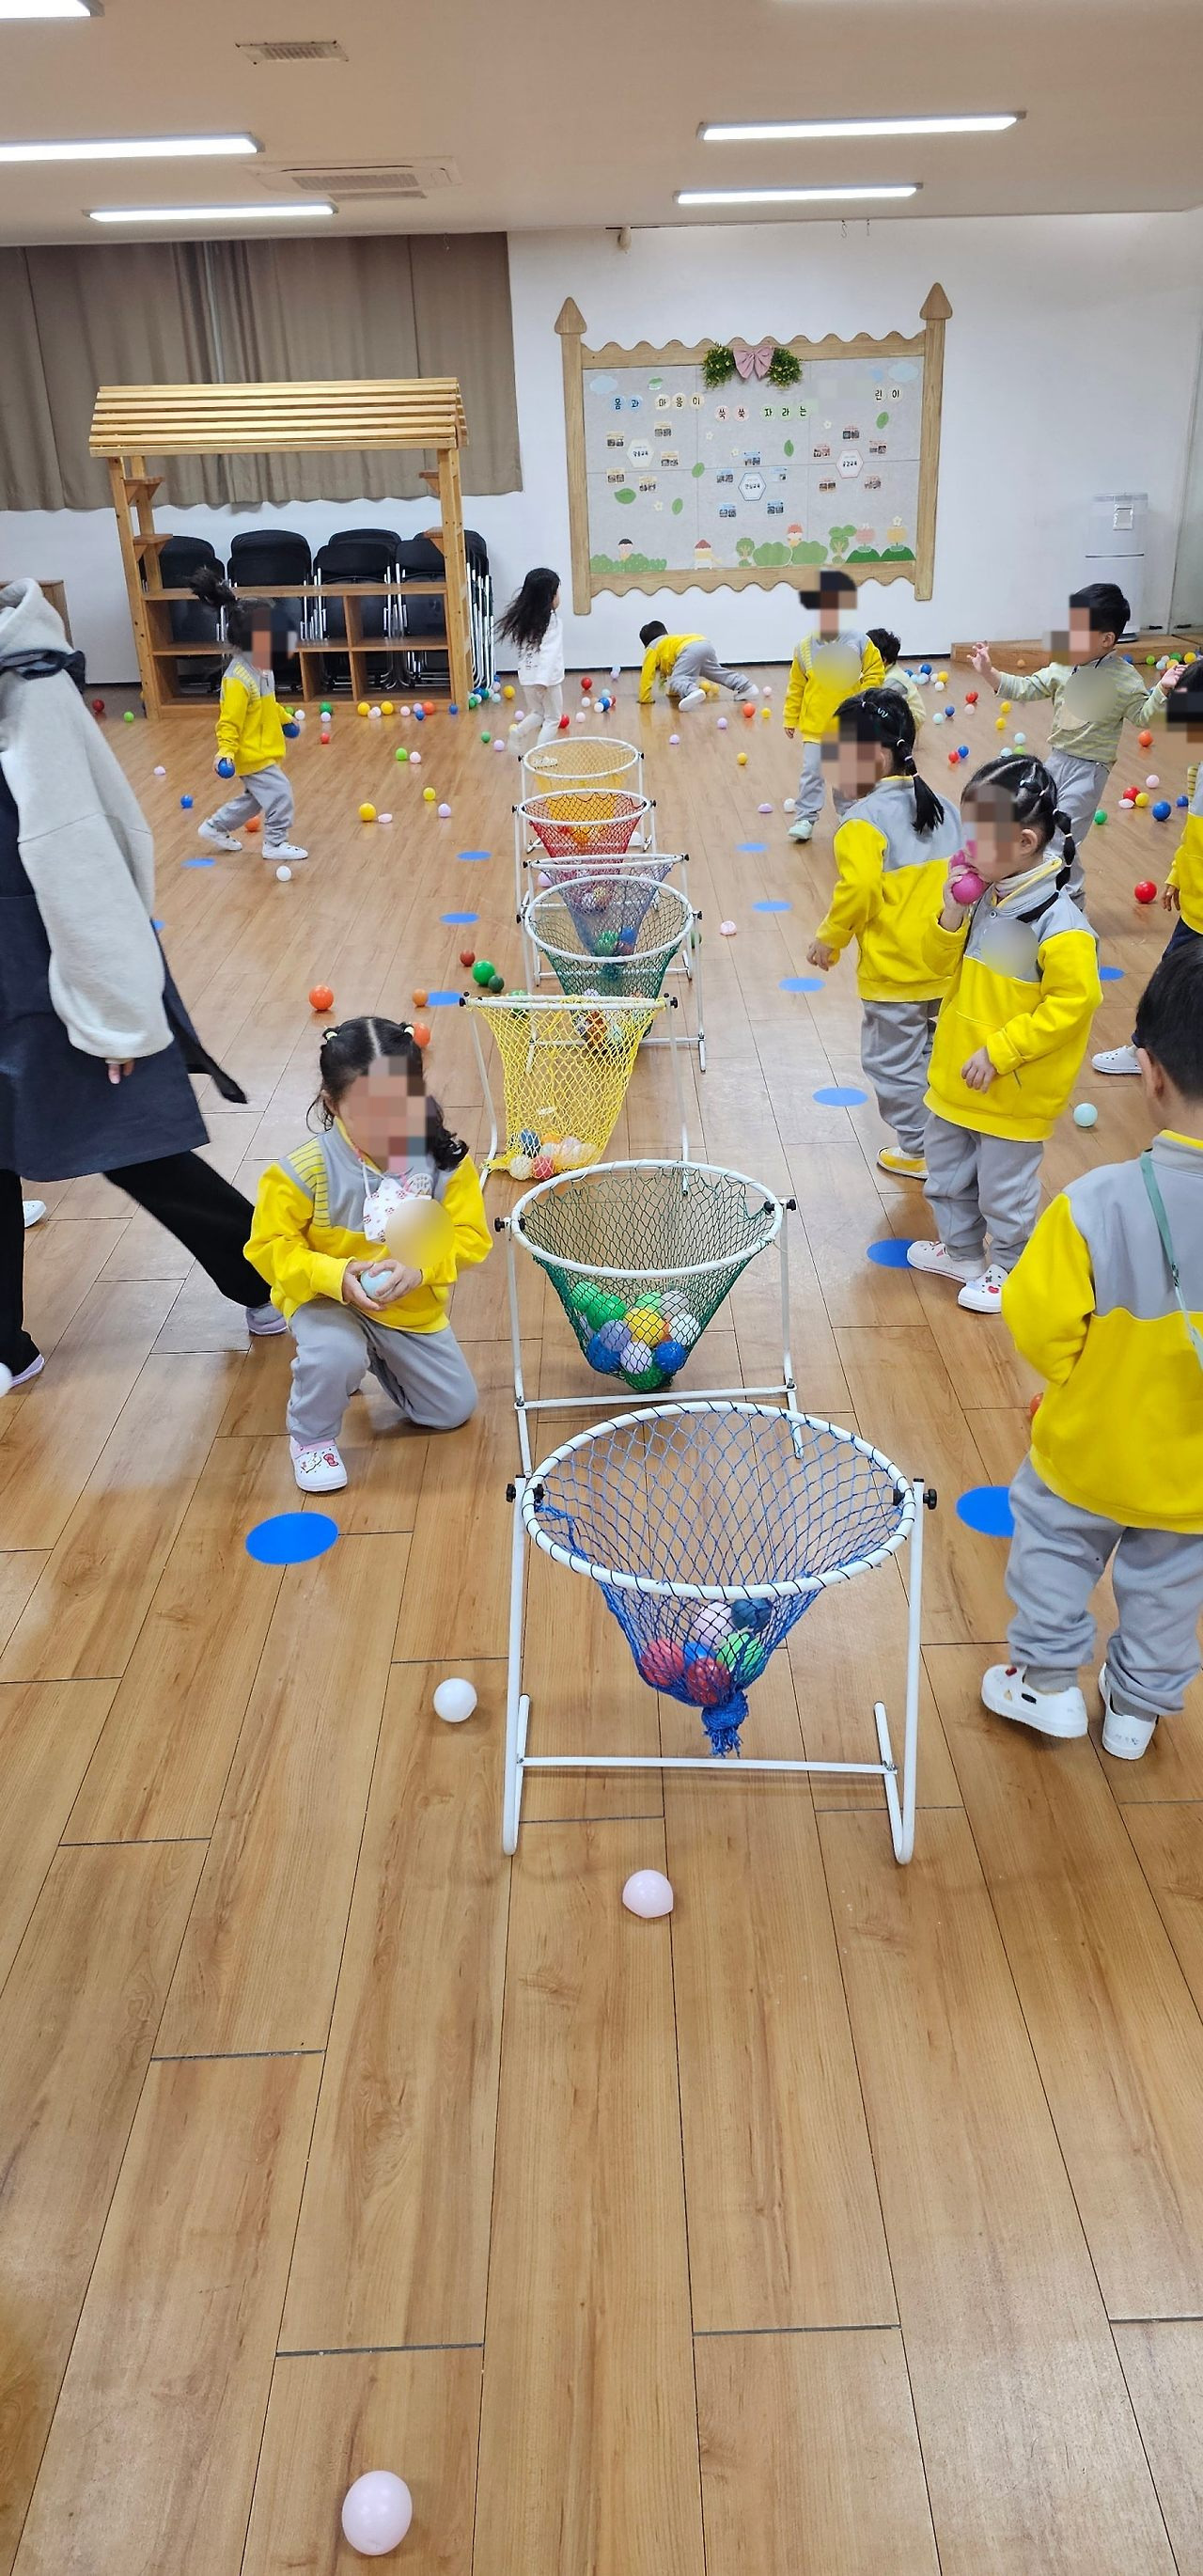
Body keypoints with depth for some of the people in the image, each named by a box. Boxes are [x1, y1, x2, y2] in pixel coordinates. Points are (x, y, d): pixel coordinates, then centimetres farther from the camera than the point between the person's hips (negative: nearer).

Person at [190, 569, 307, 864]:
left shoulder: (260, 666, 3)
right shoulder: (237, 679, -26)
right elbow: (228, 722, -25)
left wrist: (283, 718, 33)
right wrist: (226, 752, -33)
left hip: (263, 750, 10)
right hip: (252, 754, -10)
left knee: (254, 797, 21)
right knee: (280, 795, -5)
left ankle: (215, 828, 36)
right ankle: (276, 844, 12)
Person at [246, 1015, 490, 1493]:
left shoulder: (446, 1161, -18)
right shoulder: (305, 1171, -25)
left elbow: (469, 1237, -14)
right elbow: (272, 1248, -18)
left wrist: (419, 1270, -33)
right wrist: (336, 1275, -33)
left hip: (414, 1307, 4)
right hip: (328, 1300, -3)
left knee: (454, 1410, 12)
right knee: (335, 1354, -38)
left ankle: (380, 1358, 40)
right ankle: (311, 1436, -4)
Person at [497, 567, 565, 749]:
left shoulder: (522, 617, 4)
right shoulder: (552, 621, -15)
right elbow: (549, 653, -23)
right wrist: (544, 680, -28)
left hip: (527, 676, 6)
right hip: (547, 677, -6)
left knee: (536, 713, 25)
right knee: (553, 718, 9)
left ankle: (519, 731, -1)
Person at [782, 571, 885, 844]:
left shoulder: (858, 640, -9)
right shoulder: (804, 647, -7)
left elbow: (875, 671, -1)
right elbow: (796, 687, 1)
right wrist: (791, 719, 4)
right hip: (815, 724, 0)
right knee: (811, 772, -4)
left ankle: (848, 813, 31)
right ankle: (805, 818, 4)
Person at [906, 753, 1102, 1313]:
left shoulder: (1059, 925, -24)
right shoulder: (982, 895, -3)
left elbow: (1070, 1004, -22)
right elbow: (942, 964, 6)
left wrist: (998, 1052, -23)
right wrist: (951, 916, -14)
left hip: (1013, 1092, -7)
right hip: (954, 1077, 8)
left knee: (1005, 1187, 11)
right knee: (946, 1173, 23)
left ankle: (1008, 1270, 33)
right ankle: (961, 1252, 45)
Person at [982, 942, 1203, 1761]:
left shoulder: (1099, 1203, -34)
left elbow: (1042, 1326, -22)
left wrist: (1078, 1382, -1)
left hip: (1089, 1451, -3)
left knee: (1054, 1553, 26)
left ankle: (1050, 1684, 43)